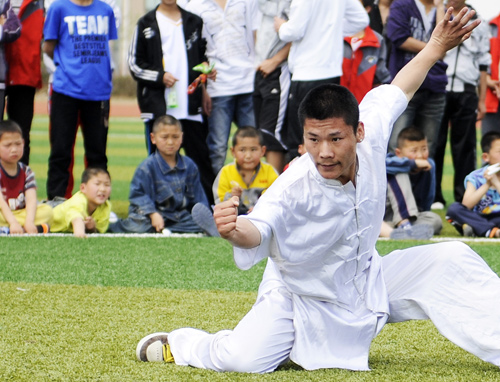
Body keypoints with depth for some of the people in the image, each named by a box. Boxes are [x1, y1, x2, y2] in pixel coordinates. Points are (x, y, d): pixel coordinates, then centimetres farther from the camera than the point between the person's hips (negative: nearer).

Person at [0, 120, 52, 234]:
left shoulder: (26, 172, 5)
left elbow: (31, 199, -11)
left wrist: (29, 222, -31)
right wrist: (13, 223, -37)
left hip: (21, 214, 5)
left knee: (47, 211, -20)